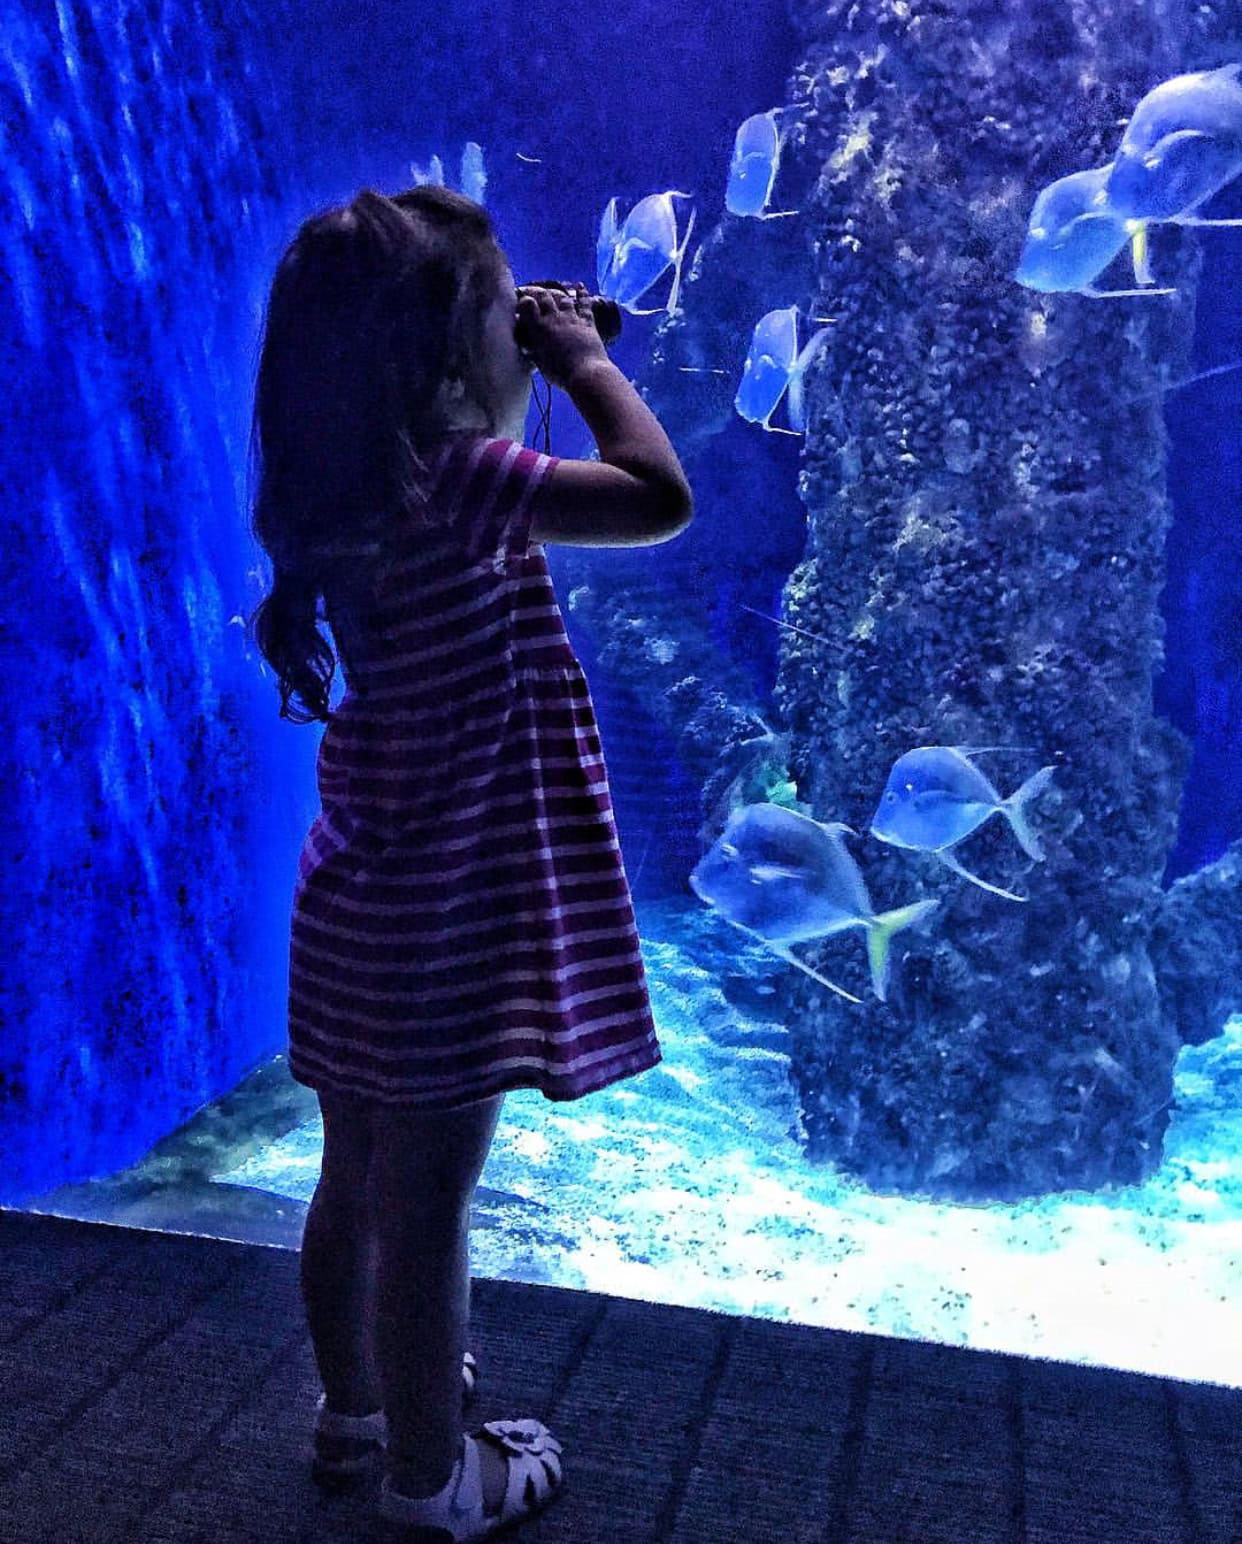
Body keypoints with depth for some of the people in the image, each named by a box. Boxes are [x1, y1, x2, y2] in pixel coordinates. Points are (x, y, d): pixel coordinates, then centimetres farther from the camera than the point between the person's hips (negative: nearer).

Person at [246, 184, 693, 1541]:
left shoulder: (350, 484, 6)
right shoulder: (454, 477, -19)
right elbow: (660, 498, -20)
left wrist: (524, 385, 13)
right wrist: (583, 363, -6)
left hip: (366, 890, 9)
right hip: (447, 904, -9)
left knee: (358, 1179, 22)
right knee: (426, 1205, 7)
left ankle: (353, 1409, 43)